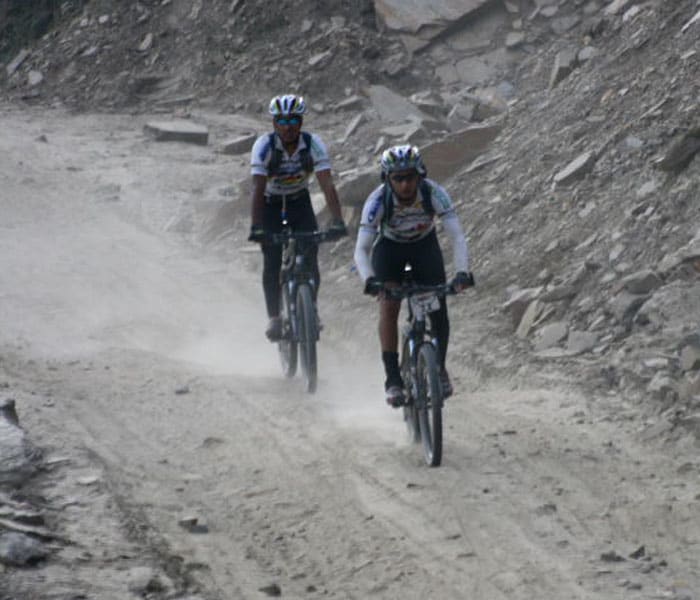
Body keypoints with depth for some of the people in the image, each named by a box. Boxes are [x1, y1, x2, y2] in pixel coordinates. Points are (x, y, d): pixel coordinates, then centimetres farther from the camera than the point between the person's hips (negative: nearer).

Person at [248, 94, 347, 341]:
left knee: (309, 261, -12)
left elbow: (327, 184, -29)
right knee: (272, 263, -14)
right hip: (271, 206, -1)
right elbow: (257, 188, -31)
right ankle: (274, 317, -4)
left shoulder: (313, 144, -22)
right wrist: (255, 227, -41)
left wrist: (337, 221, -40)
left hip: (300, 203, 1)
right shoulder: (264, 146, -25)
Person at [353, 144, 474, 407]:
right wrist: (369, 280, -52)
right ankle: (392, 378, -16)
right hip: (389, 247, -1)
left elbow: (457, 236, -35)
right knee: (389, 305, -22)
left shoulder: (434, 193, -32)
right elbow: (361, 249, -35)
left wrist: (462, 272, -51)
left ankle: (440, 368, 15)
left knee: (438, 307, -10)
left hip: (425, 245, 1)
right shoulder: (378, 200, -33)